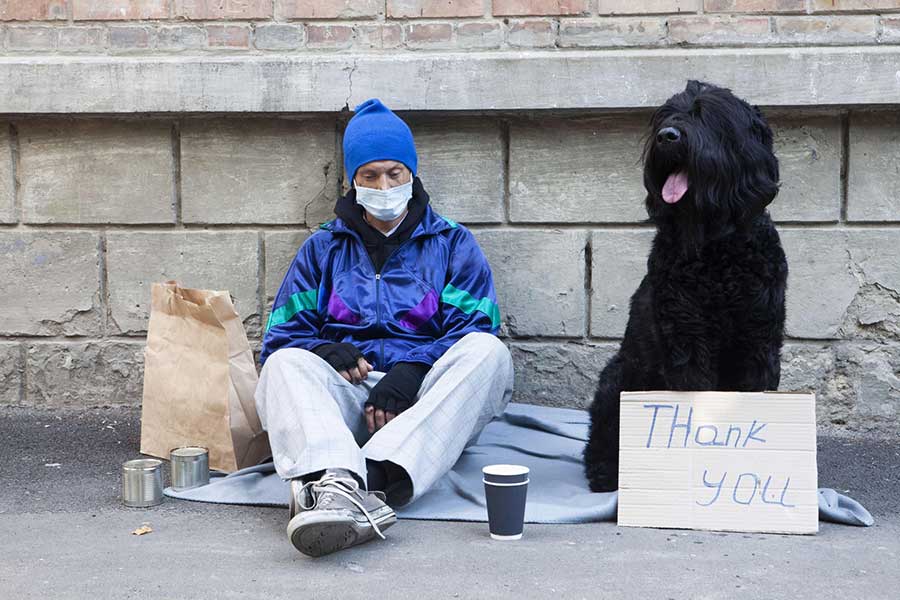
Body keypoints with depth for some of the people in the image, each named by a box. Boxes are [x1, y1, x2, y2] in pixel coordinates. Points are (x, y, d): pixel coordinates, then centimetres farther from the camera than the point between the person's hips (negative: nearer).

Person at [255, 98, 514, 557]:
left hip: (429, 402, -1)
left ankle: (372, 477, -49)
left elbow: (476, 330, 3)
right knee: (284, 364, -29)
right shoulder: (323, 248, 22)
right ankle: (333, 481, -59)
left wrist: (413, 369, -15)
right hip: (344, 395, 1)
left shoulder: (453, 243, 17)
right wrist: (323, 350, -9)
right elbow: (281, 334, 14)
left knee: (488, 352, -31)